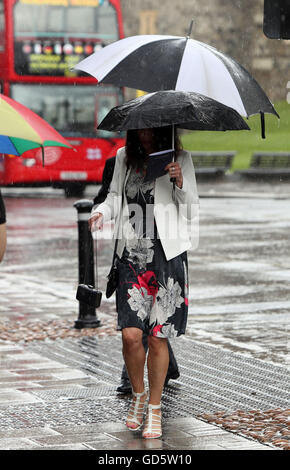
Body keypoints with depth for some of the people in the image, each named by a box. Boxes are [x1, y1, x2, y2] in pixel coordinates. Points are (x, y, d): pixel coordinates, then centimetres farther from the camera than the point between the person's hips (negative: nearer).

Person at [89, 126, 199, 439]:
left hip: (168, 253, -2)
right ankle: (138, 394, 18)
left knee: (158, 337, 0)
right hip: (133, 254, 2)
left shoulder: (180, 160, 4)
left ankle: (154, 408, 15)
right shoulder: (124, 158, 11)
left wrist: (180, 183, -13)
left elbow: (191, 211, 5)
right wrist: (102, 211, -1)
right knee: (131, 334, -8)